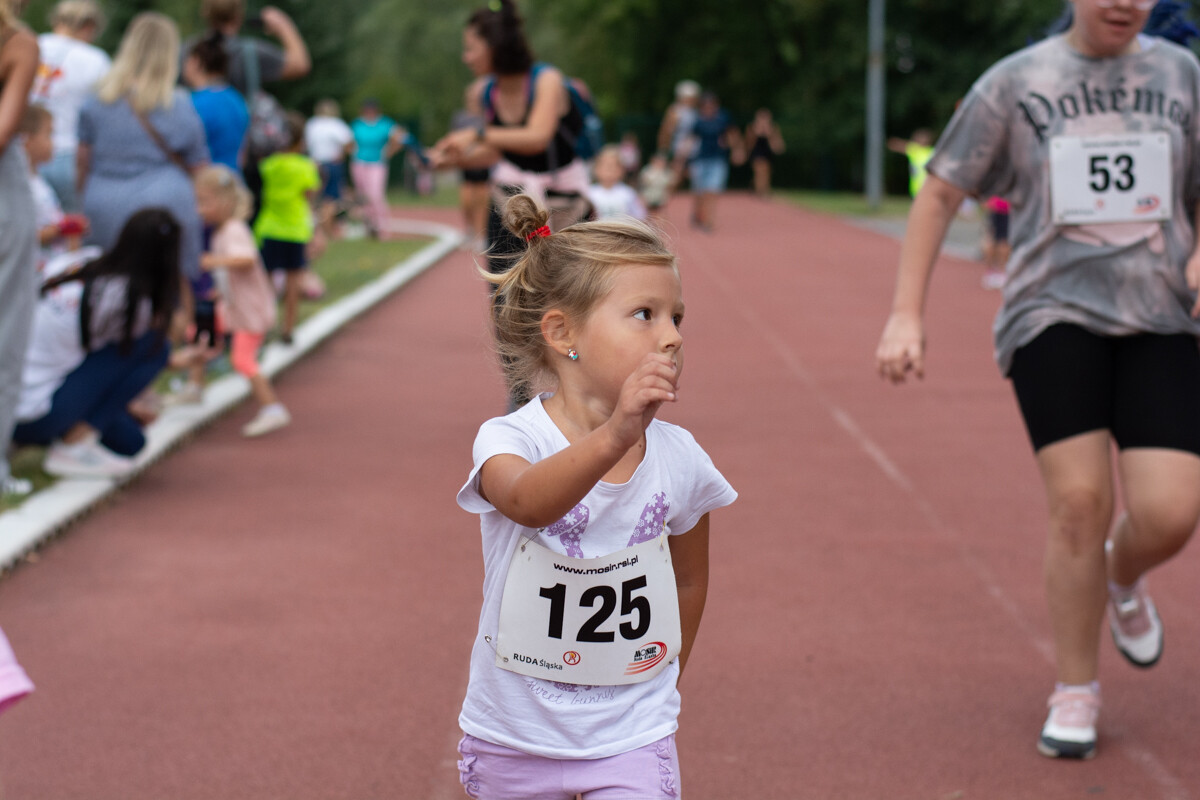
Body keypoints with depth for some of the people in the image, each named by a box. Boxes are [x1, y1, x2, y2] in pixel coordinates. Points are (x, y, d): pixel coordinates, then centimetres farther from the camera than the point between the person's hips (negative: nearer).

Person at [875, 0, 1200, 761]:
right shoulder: (1015, 82, 3)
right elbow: (940, 193, 7)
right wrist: (906, 314, 0)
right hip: (1054, 314, -2)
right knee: (1081, 502, -13)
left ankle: (1124, 577, 29)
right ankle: (1076, 693, 8)